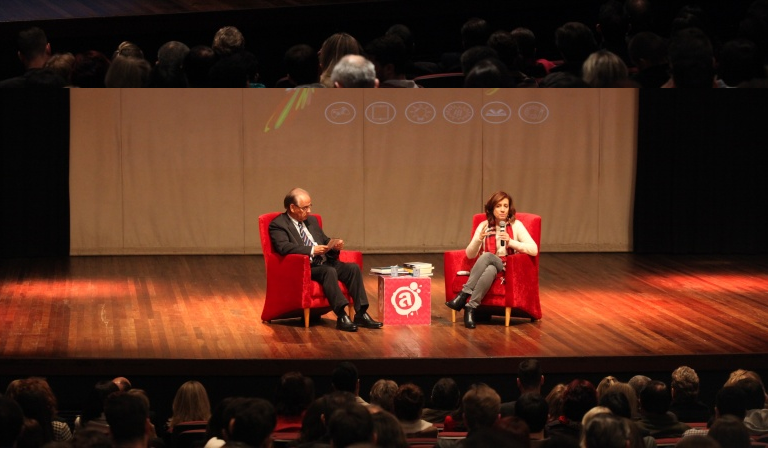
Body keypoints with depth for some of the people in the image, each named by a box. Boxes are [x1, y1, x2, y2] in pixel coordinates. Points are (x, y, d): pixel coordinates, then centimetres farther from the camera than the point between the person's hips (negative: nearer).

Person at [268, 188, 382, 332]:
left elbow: (325, 241, 27)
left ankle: (361, 314, -18)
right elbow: (284, 247, -20)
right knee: (329, 271, -35)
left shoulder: (312, 220, 21)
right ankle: (341, 317, -37)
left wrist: (335, 246, 3)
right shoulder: (278, 225, -4)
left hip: (324, 263, 8)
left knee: (353, 268, -15)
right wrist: (312, 250, -26)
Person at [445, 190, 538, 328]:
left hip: (507, 269, -2)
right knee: (490, 270, -36)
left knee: (487, 256, -35)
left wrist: (511, 242, -21)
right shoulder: (484, 226, 6)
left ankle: (464, 296, -37)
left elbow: (534, 250, -9)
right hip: (485, 268, 2)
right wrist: (479, 238, -17)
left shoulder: (516, 225, 1)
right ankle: (470, 308, -39)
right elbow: (470, 255, 1)